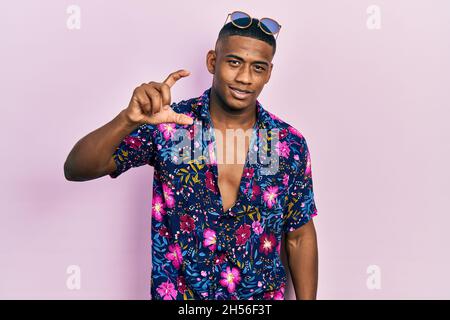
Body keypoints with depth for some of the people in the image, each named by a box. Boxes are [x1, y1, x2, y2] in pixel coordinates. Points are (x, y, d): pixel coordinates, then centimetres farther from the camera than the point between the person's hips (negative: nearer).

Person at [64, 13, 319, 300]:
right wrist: (129, 119, -37)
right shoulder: (167, 125, -15)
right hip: (176, 294, 0)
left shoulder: (291, 145, -10)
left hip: (263, 295, 1)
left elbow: (301, 237, -3)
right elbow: (76, 170, -20)